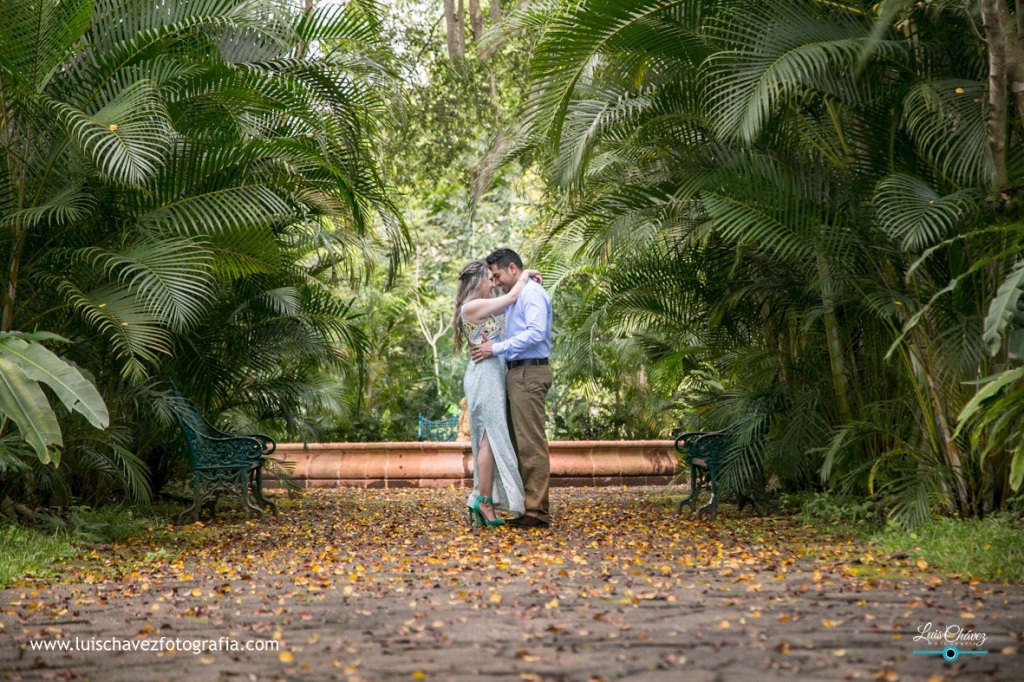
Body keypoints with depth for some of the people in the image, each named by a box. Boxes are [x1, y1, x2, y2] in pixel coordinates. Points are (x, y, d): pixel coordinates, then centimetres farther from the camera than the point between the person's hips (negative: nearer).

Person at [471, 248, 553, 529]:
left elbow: (536, 332, -22)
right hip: (517, 374, 11)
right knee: (518, 443, 11)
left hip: (529, 374, -11)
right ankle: (526, 505, 15)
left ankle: (538, 511, -10)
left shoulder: (532, 293, -10)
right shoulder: (513, 298, 21)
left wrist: (497, 349, -19)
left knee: (531, 443, -11)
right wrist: (493, 342, 6)